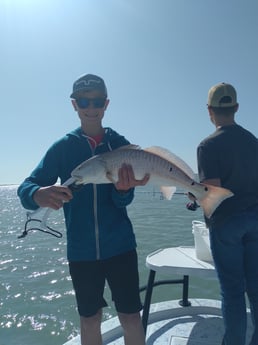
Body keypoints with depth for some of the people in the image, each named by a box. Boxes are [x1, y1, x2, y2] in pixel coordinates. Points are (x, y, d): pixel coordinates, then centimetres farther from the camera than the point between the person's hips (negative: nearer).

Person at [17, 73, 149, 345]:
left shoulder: (120, 144, -2)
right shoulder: (62, 147, -1)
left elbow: (124, 200, -7)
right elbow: (26, 188, -8)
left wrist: (123, 188, -31)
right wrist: (38, 194, -32)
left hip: (120, 246, 0)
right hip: (81, 250, 1)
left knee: (131, 317, 6)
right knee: (89, 320, 15)